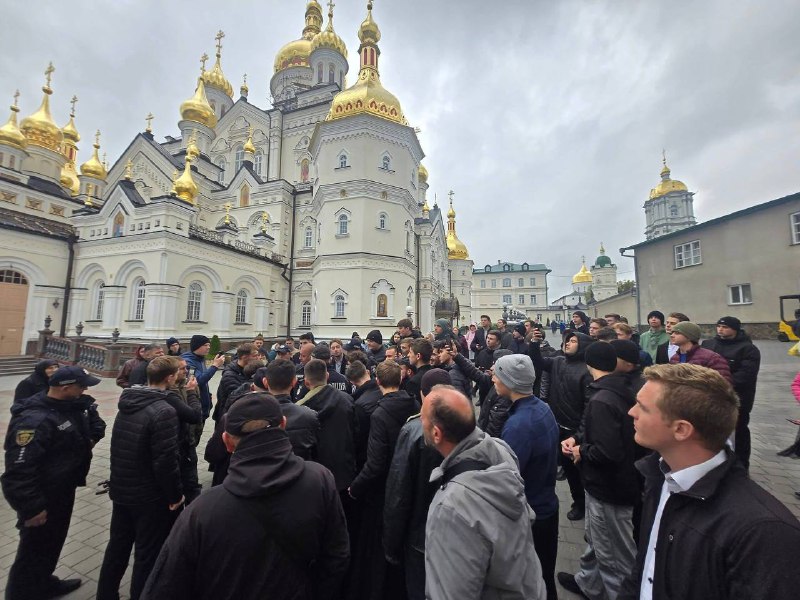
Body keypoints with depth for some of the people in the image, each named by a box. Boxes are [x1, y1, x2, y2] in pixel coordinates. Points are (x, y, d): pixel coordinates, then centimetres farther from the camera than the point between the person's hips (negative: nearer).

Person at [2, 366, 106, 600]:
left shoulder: (68, 407, 0)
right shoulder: (34, 420, -29)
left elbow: (93, 426, 16)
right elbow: (19, 469, -30)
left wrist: (93, 435, -6)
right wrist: (32, 507, -25)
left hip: (62, 493, 9)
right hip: (42, 501, -9)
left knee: (53, 543, 27)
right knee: (34, 551, 10)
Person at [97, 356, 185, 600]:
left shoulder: (127, 403, -1)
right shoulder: (164, 411, -27)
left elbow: (118, 448, 11)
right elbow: (166, 461, -24)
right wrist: (175, 494, -12)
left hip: (121, 490, 8)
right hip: (151, 496, -8)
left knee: (118, 546, 24)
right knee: (148, 555, 11)